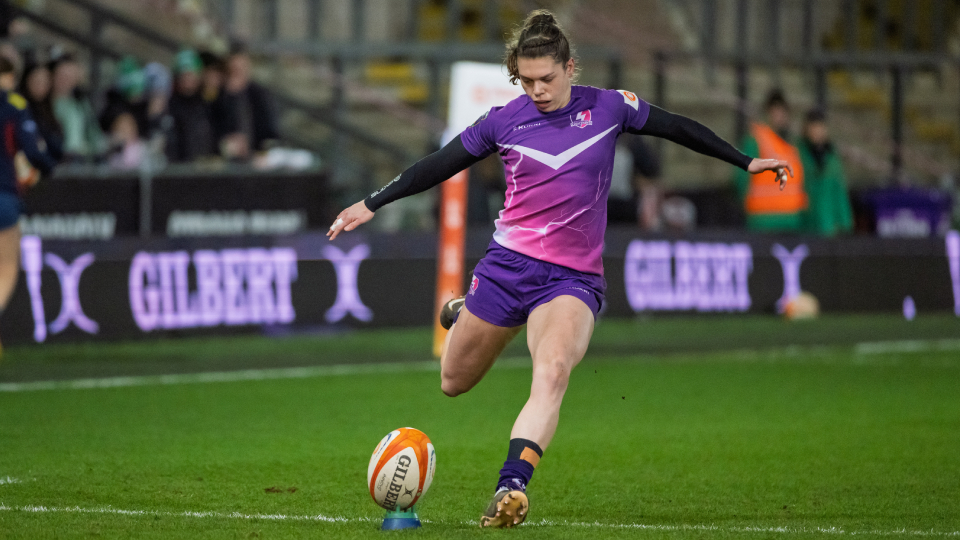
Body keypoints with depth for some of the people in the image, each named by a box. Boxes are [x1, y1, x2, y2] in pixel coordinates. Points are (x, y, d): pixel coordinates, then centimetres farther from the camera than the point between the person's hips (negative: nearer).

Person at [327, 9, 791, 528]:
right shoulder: (504, 121, 0)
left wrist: (746, 162, 16)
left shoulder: (608, 108, -1)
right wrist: (372, 204, 9)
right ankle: (462, 314, 49)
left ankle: (511, 487, -42)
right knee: (454, 383, 14)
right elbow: (439, 165, 9)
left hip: (573, 278, -2)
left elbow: (678, 129, 12)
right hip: (507, 265, 2)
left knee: (552, 372, -30)